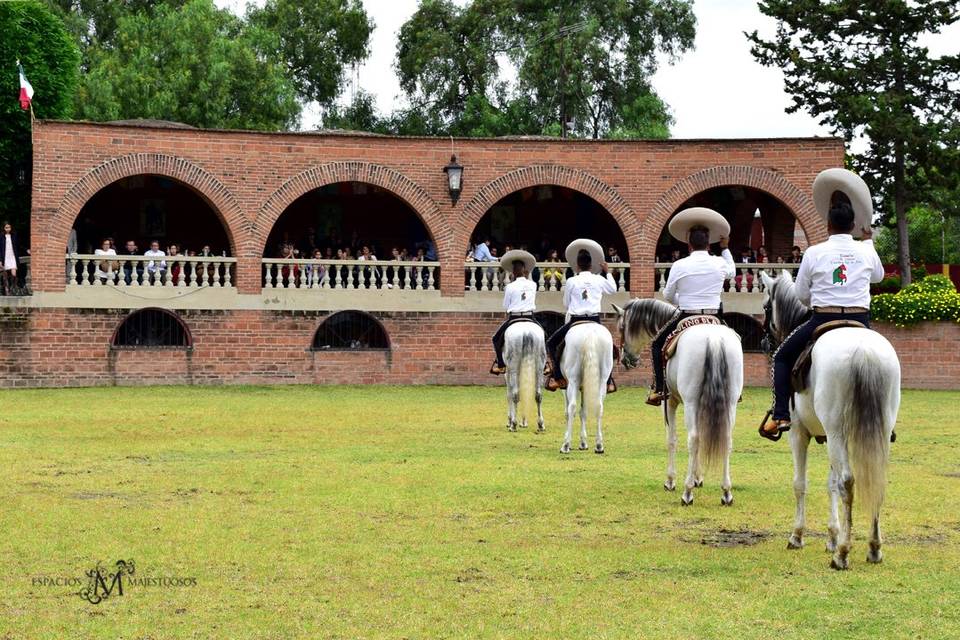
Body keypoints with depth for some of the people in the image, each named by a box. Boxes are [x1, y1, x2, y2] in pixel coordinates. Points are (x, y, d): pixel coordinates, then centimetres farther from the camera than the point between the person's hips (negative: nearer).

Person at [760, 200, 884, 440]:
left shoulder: (814, 253, -2)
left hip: (823, 321, -2)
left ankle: (780, 416, 4)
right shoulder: (866, 252, 4)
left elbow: (800, 294, 4)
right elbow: (878, 275, 28)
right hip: (860, 321, 2)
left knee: (783, 357, 17)